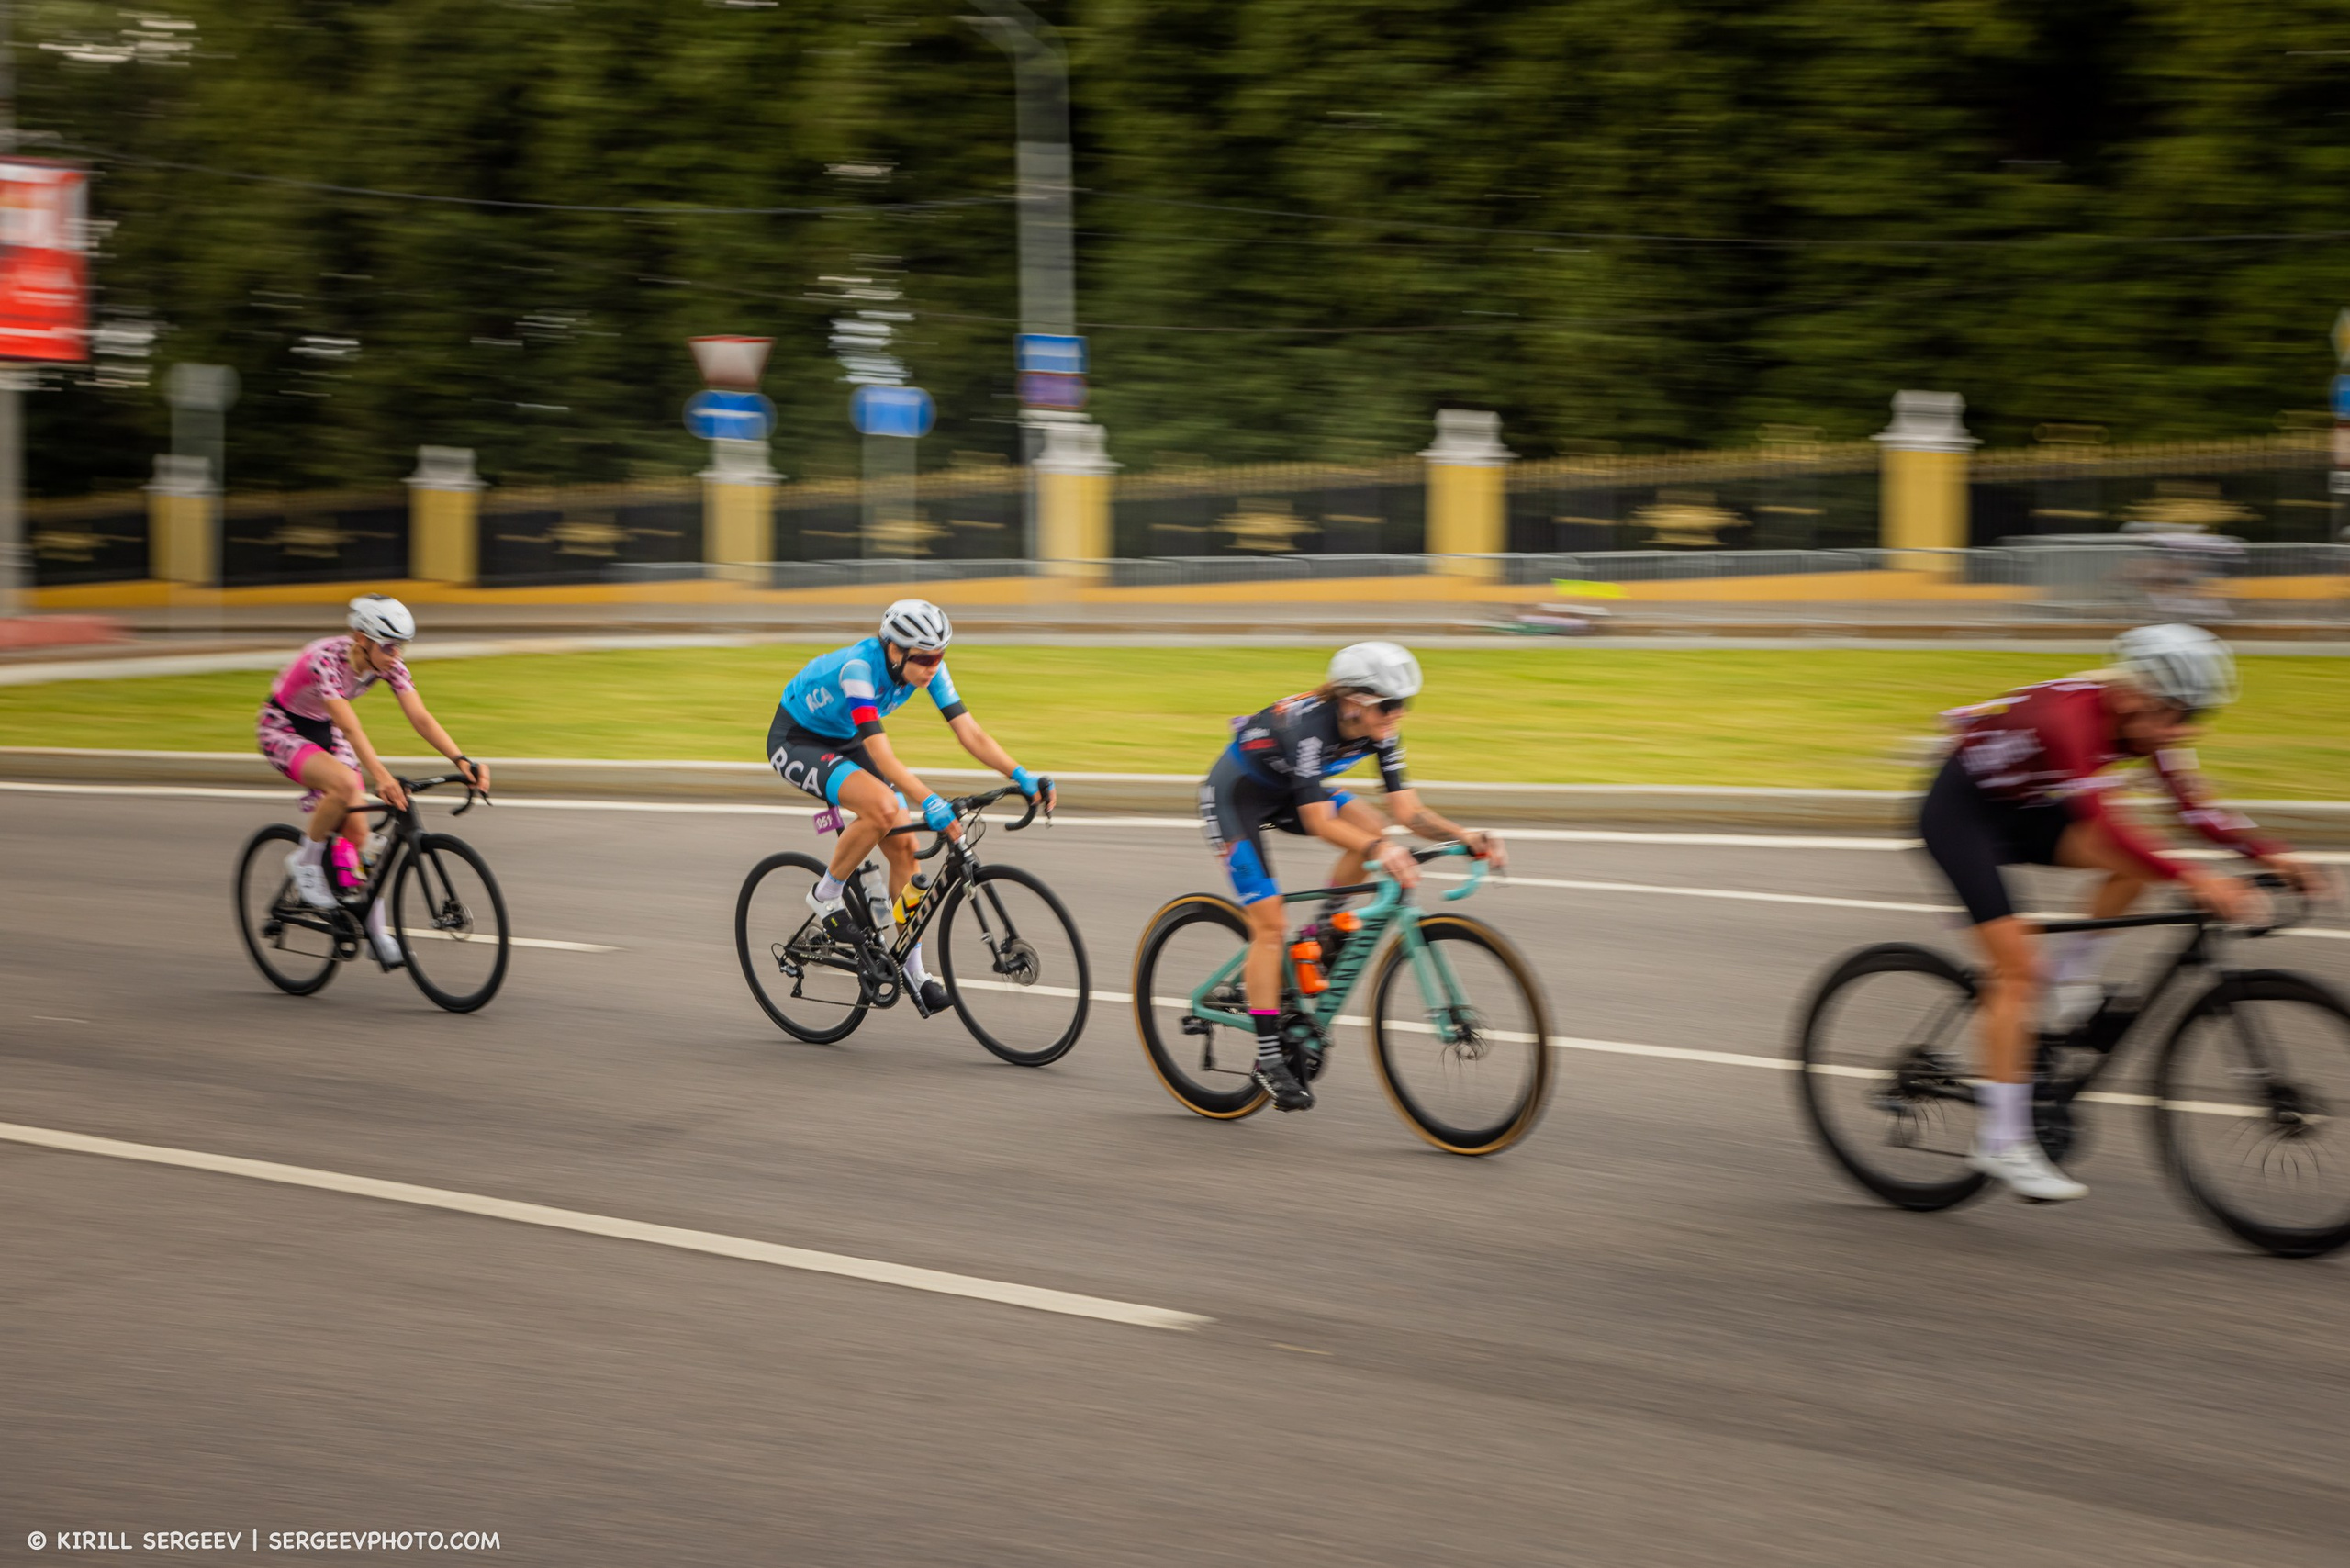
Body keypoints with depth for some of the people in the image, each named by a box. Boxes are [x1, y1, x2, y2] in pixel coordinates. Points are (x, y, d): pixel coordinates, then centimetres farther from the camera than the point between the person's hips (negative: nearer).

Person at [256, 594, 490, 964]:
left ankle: (374, 929, 6)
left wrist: (462, 761, -35)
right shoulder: (327, 659, -35)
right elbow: (350, 727, -44)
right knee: (345, 783, -34)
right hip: (282, 729, -6)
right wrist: (380, 776, -56)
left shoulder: (387, 666, -16)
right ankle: (305, 860, -12)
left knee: (356, 830, -5)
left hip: (323, 731, 6)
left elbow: (421, 718, -22)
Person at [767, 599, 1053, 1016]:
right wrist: (929, 802, -53)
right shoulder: (858, 668, -35)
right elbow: (882, 756, -42)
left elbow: (971, 733, -17)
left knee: (904, 847, -5)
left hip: (844, 742, 7)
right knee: (882, 808, -32)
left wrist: (1022, 776, -29)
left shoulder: (928, 668, -16)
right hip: (796, 742, -7)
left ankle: (912, 967, 7)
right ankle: (826, 895, -10)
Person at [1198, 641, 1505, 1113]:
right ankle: (1269, 1060, -9)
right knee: (1269, 922, -14)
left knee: (1371, 828, -16)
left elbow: (1407, 810, -15)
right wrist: (1379, 851, -53)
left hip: (1283, 792, 7)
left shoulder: (1380, 733, -14)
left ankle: (1322, 933, 1)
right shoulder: (1310, 724, -35)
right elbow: (1320, 822, -39)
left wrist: (1465, 836, -31)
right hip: (1234, 795, -7)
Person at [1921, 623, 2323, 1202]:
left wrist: (2270, 854, -20)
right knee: (2017, 965, -16)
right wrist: (2192, 878, -50)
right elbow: (2100, 820, -43)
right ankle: (2001, 1143, -14)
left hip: (2021, 809, 8)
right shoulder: (2072, 714, -34)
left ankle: (2070, 979, 3)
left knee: (2139, 861, -13)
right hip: (1961, 812, -8)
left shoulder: (2144, 720, -10)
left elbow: (2194, 805, -7)